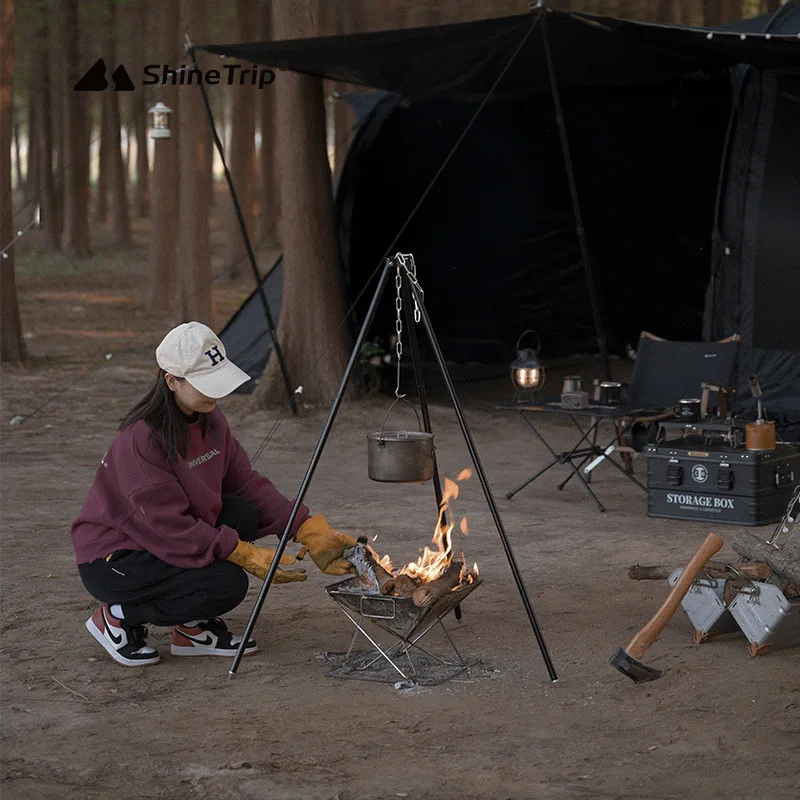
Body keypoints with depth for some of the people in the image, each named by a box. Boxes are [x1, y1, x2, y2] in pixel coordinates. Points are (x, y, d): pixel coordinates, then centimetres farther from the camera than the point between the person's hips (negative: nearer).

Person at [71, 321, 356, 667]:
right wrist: (247, 555, -26)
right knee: (228, 584, -23)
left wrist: (313, 532, -9)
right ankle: (118, 616, -3)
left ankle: (195, 626, 3)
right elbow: (169, 525, -27)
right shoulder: (141, 438, -28)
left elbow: (246, 482, 1)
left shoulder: (209, 419, -2)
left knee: (242, 513, -9)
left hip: (161, 542, 8)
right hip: (111, 560, -8)